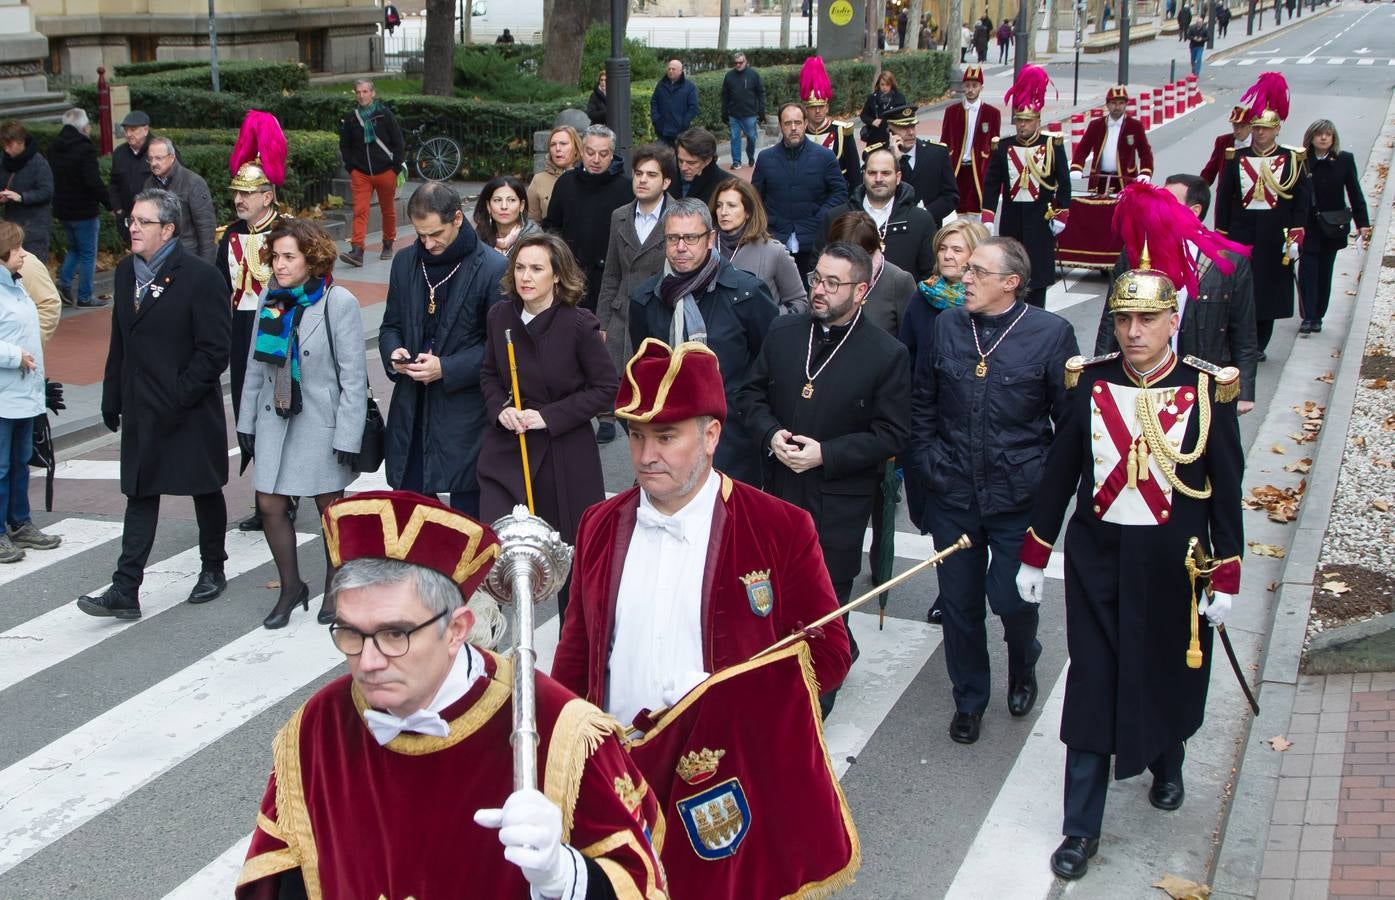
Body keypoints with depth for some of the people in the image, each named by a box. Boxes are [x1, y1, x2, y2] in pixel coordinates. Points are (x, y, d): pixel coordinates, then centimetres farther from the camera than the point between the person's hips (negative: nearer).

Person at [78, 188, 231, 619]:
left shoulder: (201, 277, -13)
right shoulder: (126, 272, 9)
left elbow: (215, 350, -15)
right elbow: (120, 341, 15)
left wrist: (179, 396, -20)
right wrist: (112, 398, 11)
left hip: (190, 410, -6)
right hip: (141, 412, 6)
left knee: (205, 490, 11)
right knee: (140, 495, 4)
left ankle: (212, 569, 30)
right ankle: (125, 590, 2)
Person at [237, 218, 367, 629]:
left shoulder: (339, 302, -14)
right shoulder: (269, 298, 3)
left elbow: (354, 377, -13)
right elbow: (255, 365, 9)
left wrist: (348, 437, -15)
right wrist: (246, 422, 9)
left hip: (321, 421, -5)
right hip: (275, 420, 5)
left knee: (330, 507, 8)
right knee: (269, 505, 4)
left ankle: (335, 589, 26)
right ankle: (291, 587, 22)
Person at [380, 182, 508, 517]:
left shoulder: (493, 268, -9)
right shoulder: (405, 262, 8)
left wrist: (446, 368, -17)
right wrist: (394, 353, -6)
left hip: (465, 411, -5)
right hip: (411, 409, 5)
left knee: (467, 510, 4)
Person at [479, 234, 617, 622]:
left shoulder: (580, 325, -14)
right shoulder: (500, 316, 0)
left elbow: (607, 388, -10)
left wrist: (548, 415, -16)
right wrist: (500, 409, -6)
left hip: (565, 455, -2)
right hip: (506, 449, 3)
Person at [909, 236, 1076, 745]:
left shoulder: (1051, 333, -9)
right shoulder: (946, 326, 2)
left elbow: (1071, 418, -4)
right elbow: (922, 403, 12)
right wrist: (928, 463, 5)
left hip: (1019, 498, -3)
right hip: (952, 494, 3)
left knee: (1011, 598, 2)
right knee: (959, 602, 11)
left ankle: (1023, 666, 37)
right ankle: (969, 699, 31)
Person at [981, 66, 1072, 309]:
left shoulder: (1053, 145, 0)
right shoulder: (1002, 147, 4)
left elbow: (1064, 182, 2)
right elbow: (991, 184, 4)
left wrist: (1060, 216, -3)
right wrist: (988, 219, -4)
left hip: (1041, 218, -2)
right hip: (1012, 218, 2)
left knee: (1038, 268, -1)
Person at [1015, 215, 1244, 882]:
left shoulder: (1208, 390, -8)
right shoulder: (1090, 381, -4)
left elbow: (1226, 490, -4)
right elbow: (1059, 472, 3)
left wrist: (1226, 577, -4)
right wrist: (1033, 556, 5)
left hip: (1174, 566, -1)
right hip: (1097, 558, 1)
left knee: (1169, 672, 17)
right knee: (1092, 685, 3)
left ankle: (1167, 765, 48)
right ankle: (1081, 828, 11)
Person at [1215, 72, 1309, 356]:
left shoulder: (1293, 160, 1)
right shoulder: (1235, 159, 4)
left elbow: (1302, 202, 0)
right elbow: (1224, 200, 5)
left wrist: (1295, 238, -7)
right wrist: (1221, 236, 1)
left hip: (1274, 238, 0)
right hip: (1240, 234, 1)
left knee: (1268, 292, 5)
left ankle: (1258, 347, 15)